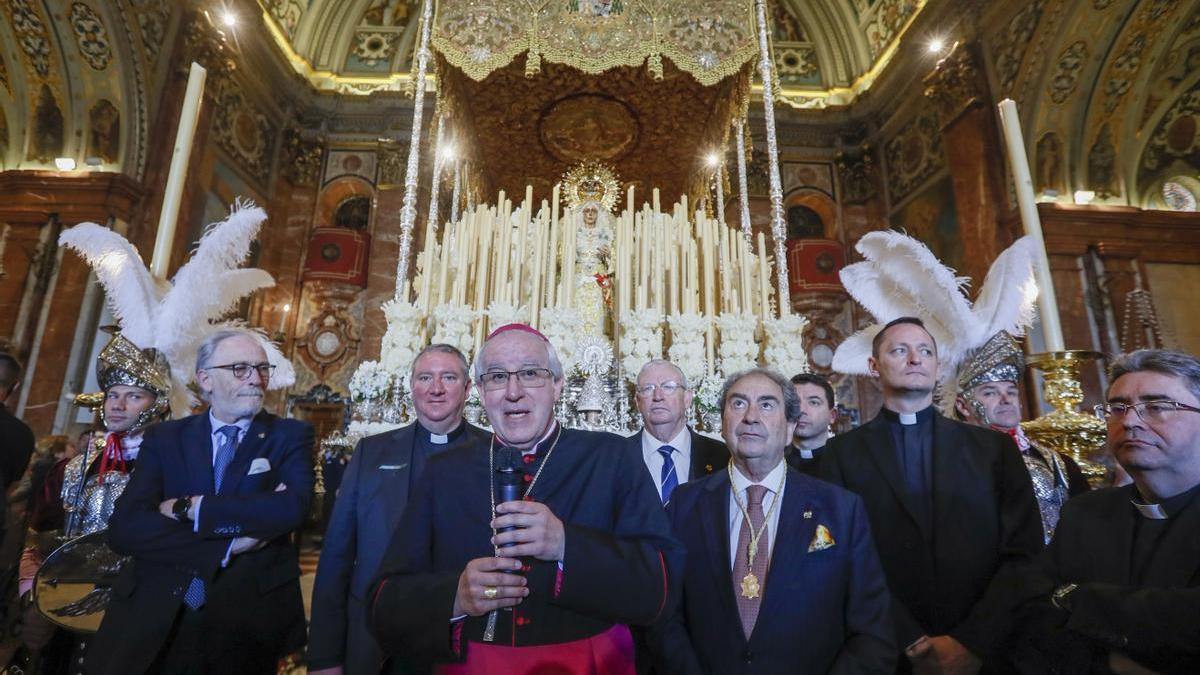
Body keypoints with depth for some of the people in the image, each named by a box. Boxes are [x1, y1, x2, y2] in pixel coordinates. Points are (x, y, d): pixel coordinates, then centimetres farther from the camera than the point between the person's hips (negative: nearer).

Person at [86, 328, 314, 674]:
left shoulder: (291, 435, -3)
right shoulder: (165, 437, 3)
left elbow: (291, 509, -20)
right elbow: (124, 527, -9)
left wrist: (188, 507, -14)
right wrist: (229, 545, -18)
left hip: (249, 618, -1)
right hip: (156, 619, 2)